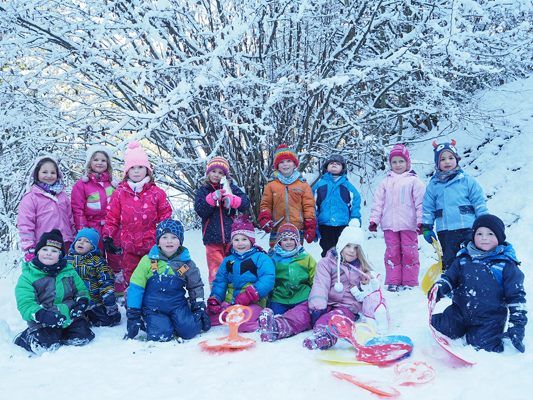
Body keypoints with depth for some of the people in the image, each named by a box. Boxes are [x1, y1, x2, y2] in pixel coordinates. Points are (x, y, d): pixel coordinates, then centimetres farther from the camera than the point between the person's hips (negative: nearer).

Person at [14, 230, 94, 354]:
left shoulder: (68, 270, 8)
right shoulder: (28, 276, -5)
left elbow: (81, 289, 15)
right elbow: (25, 305, -13)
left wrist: (81, 302, -9)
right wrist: (40, 314, -33)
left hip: (71, 316, 4)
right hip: (43, 322, -4)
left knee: (82, 337, -16)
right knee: (47, 345, -25)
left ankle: (60, 333, 13)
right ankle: (26, 336, 8)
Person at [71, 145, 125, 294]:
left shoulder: (113, 184, 9)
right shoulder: (81, 184, -1)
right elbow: (78, 210, -4)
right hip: (93, 230, -2)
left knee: (116, 259, 8)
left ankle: (119, 287, 21)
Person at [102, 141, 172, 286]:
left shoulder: (157, 193, 1)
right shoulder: (119, 193, 3)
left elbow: (165, 217, 4)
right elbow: (111, 217, 5)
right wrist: (107, 237, -3)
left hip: (152, 246, -1)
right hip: (128, 248, 1)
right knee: (130, 279, 10)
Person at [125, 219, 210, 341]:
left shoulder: (187, 263, 0)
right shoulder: (148, 260, -7)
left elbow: (196, 286, 15)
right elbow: (136, 287, -4)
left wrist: (200, 307, 9)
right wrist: (133, 315, -6)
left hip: (177, 305, 1)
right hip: (153, 308, -1)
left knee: (188, 331, -20)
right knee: (161, 336, -22)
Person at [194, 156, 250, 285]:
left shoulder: (231, 188, 8)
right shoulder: (202, 191, 7)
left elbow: (246, 203, -3)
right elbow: (199, 210, -7)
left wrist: (231, 200, -20)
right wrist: (212, 198, -19)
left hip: (232, 236, 1)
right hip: (213, 238, -1)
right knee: (216, 270, -2)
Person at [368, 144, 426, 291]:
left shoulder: (414, 180, 3)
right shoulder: (386, 182, 14)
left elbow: (420, 202, -2)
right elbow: (378, 202, 12)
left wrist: (421, 221, -9)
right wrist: (374, 220, 5)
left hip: (408, 224, -3)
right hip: (389, 225, 3)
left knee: (409, 252, 1)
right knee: (392, 252, 6)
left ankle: (410, 282, 7)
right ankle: (392, 282, 10)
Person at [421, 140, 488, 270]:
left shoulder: (467, 180, 0)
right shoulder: (433, 185, 6)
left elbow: (479, 204, 2)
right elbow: (428, 208, 9)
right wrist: (426, 227, 5)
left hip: (468, 228, -1)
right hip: (445, 232, 1)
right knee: (449, 261, 8)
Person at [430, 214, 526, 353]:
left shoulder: (506, 264, -4)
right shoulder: (463, 258, 4)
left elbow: (516, 296, -2)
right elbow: (449, 276, 12)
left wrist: (517, 325, -6)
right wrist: (438, 288, -11)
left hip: (489, 319, -3)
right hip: (459, 312, 3)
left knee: (482, 346, -16)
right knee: (441, 328, -7)